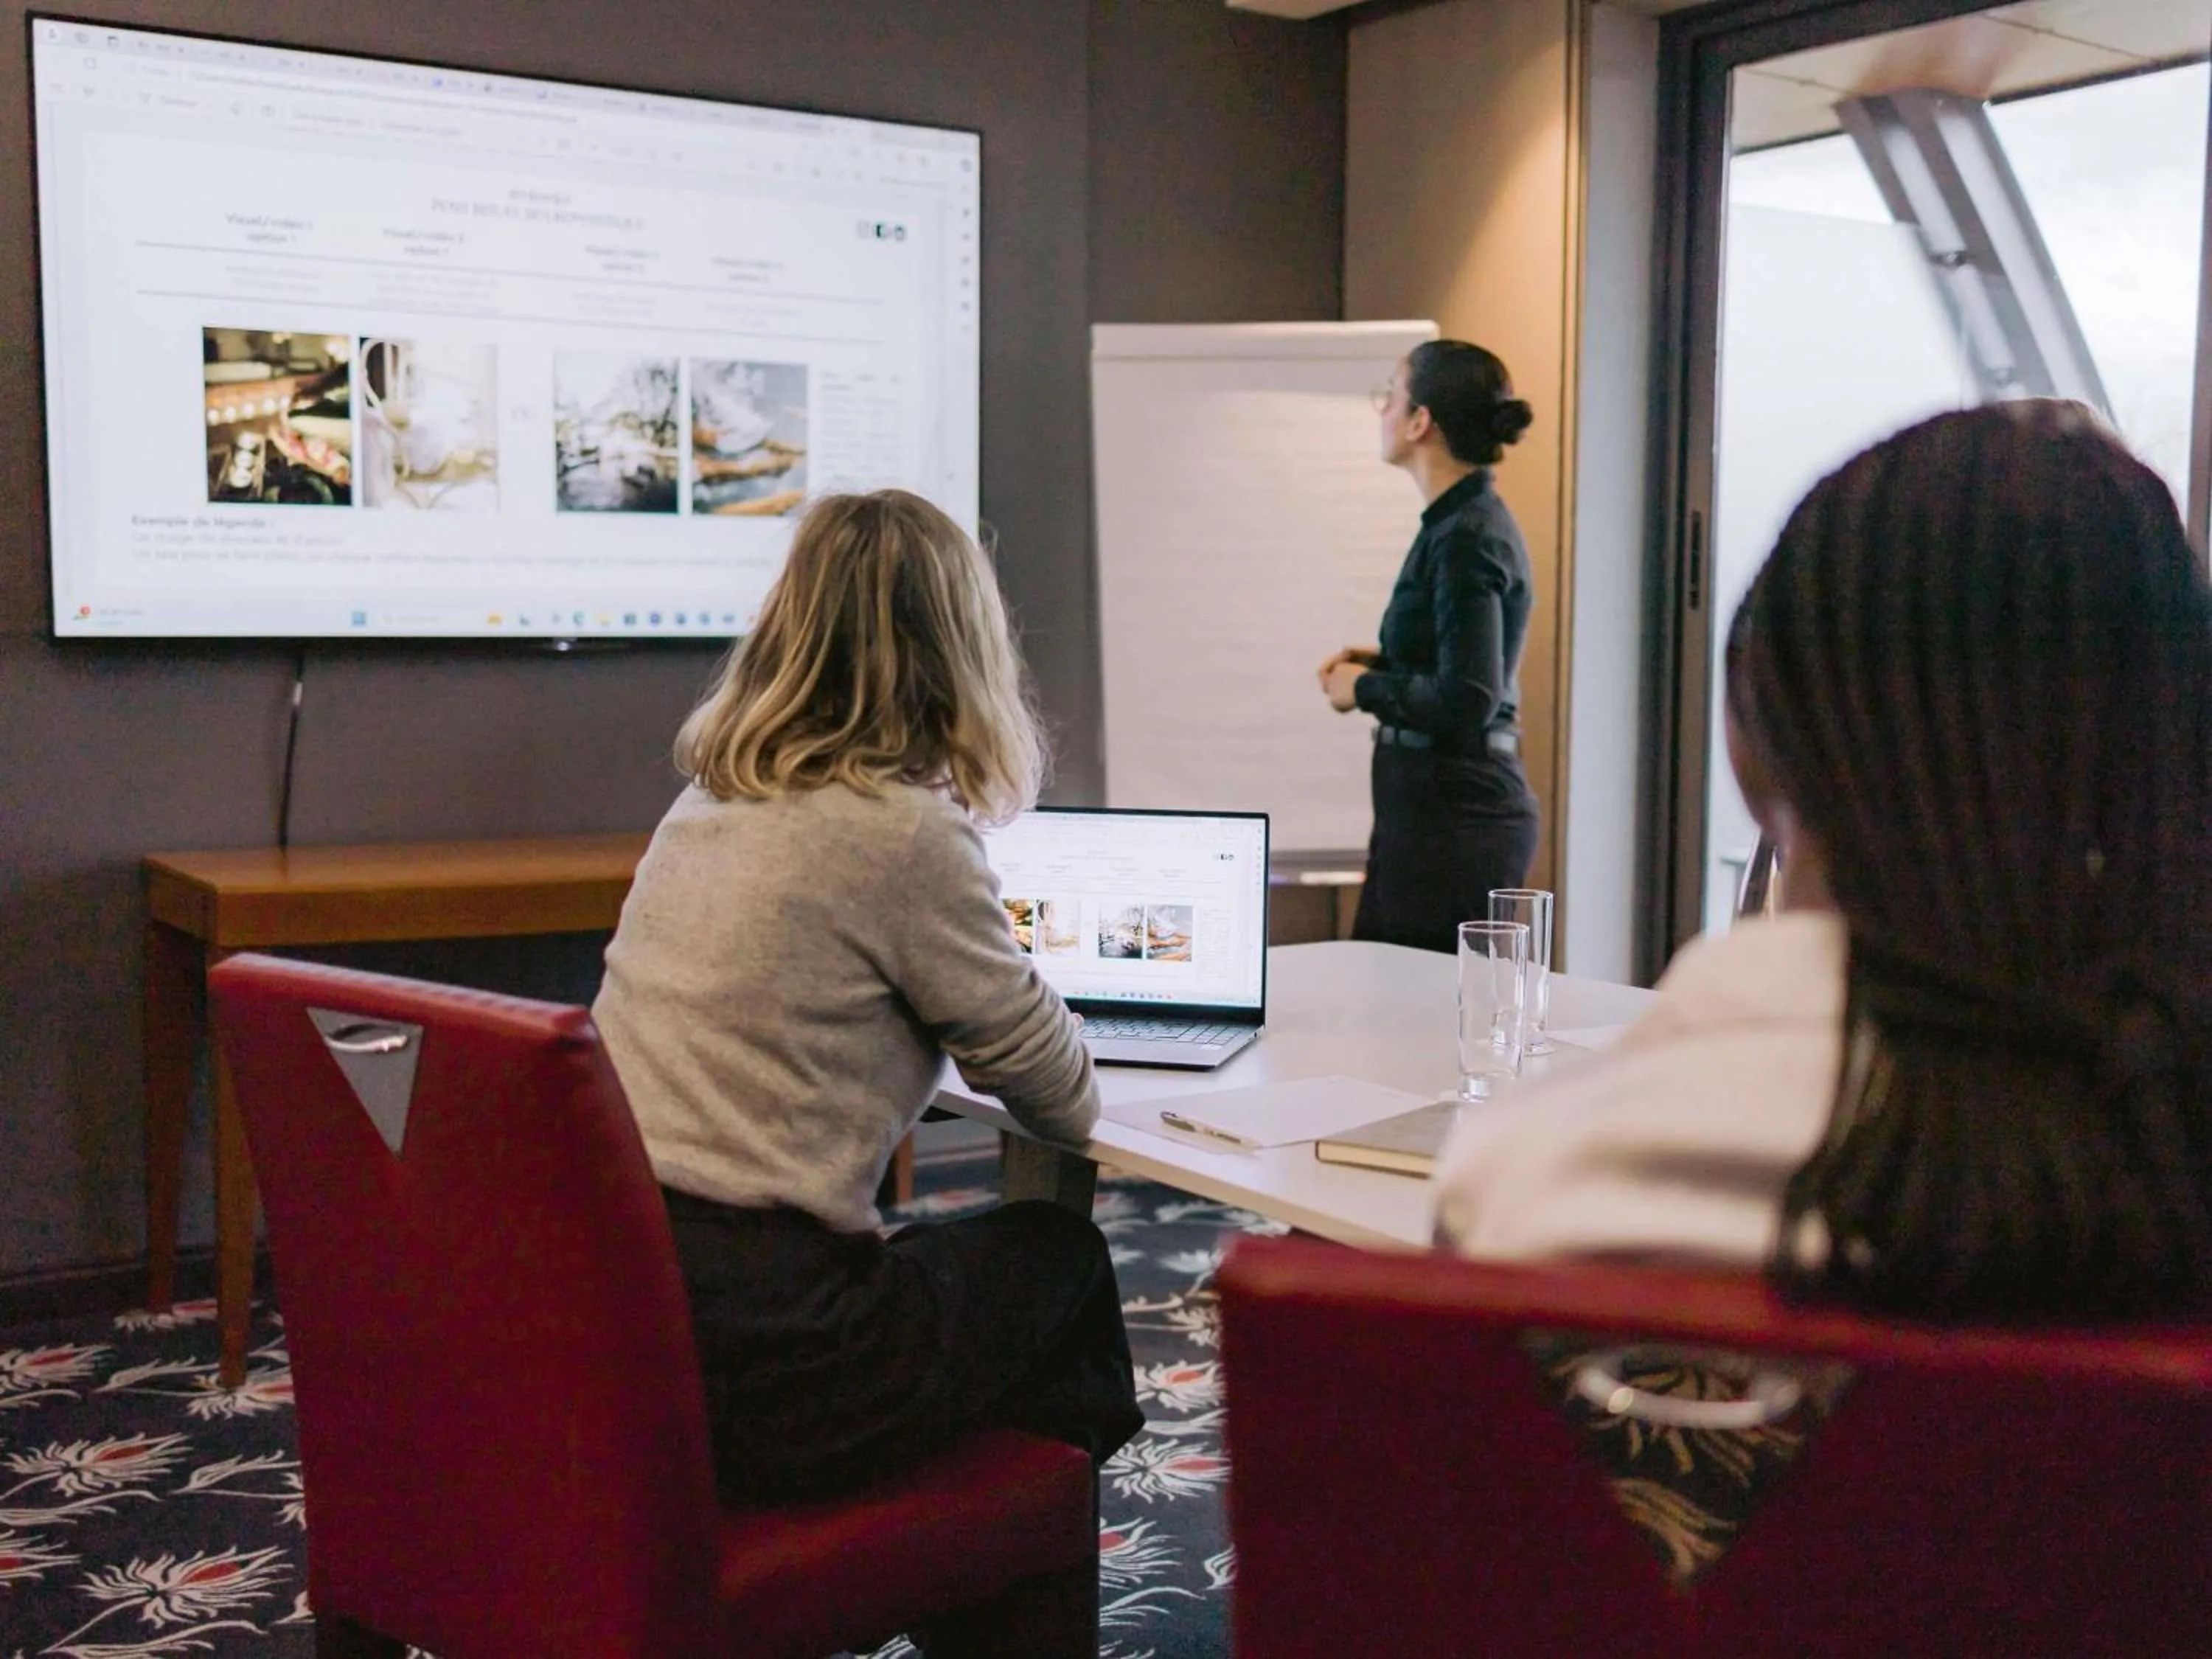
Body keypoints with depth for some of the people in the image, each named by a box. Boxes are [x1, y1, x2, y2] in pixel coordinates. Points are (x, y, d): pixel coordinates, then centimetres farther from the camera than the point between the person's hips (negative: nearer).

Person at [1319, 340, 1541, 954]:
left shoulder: (1467, 539, -18)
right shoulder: (1458, 523, 12)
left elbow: (1466, 702, -25)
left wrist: (1365, 687, -11)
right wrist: (1380, 663, 11)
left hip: (1456, 817, -10)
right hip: (1431, 806, 10)